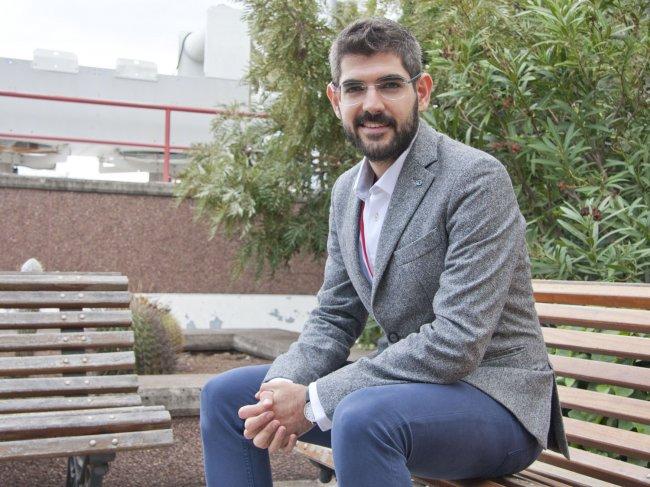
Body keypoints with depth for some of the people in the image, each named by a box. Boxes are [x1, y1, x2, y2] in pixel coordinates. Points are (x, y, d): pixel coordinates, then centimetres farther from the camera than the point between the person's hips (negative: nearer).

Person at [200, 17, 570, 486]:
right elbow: (335, 318, 8)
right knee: (225, 395, 4)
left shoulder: (478, 179, -18)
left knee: (362, 416, -37)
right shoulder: (347, 190, 7)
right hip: (404, 381, 8)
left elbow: (457, 342, -24)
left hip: (490, 394, -7)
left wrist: (315, 401, -22)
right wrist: (281, 388, -13)